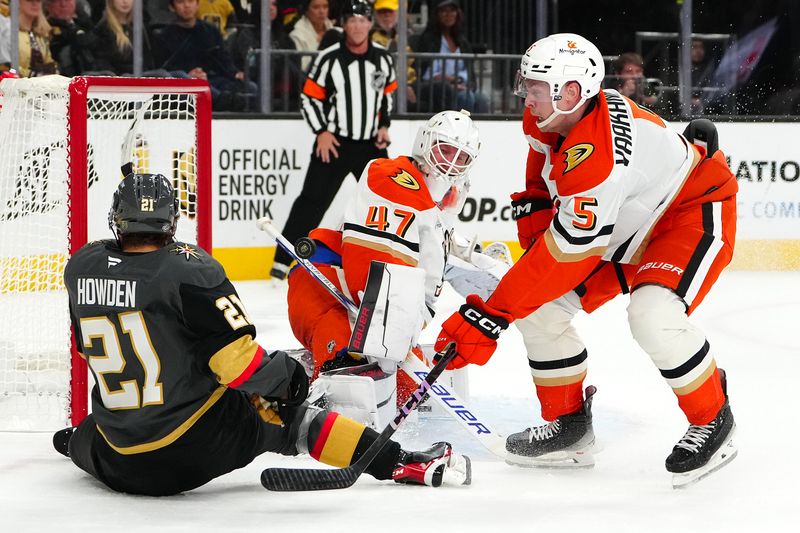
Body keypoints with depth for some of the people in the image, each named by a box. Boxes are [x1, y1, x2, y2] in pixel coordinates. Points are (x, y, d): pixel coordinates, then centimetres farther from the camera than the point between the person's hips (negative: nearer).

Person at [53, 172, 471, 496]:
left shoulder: (81, 267, 0)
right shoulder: (189, 270, -17)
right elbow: (237, 361, -21)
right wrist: (285, 375, -3)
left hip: (121, 465, 4)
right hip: (198, 447, -4)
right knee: (284, 416, 11)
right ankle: (400, 463, 9)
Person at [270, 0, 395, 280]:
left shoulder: (382, 59, 2)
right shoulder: (329, 59, -11)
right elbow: (309, 98, -5)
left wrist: (384, 126, 6)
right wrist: (322, 132, -12)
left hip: (371, 143, 4)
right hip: (334, 142, -4)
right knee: (313, 200, -10)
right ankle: (283, 260, -8)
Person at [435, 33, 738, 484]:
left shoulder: (597, 156, -38)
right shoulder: (548, 121, -11)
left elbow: (567, 250, -39)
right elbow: (544, 173, 14)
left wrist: (491, 315, -37)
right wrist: (534, 208, -5)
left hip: (695, 214, -9)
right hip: (627, 225, 9)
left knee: (653, 315, -32)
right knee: (542, 308, -1)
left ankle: (712, 419, -9)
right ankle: (569, 423, 13)